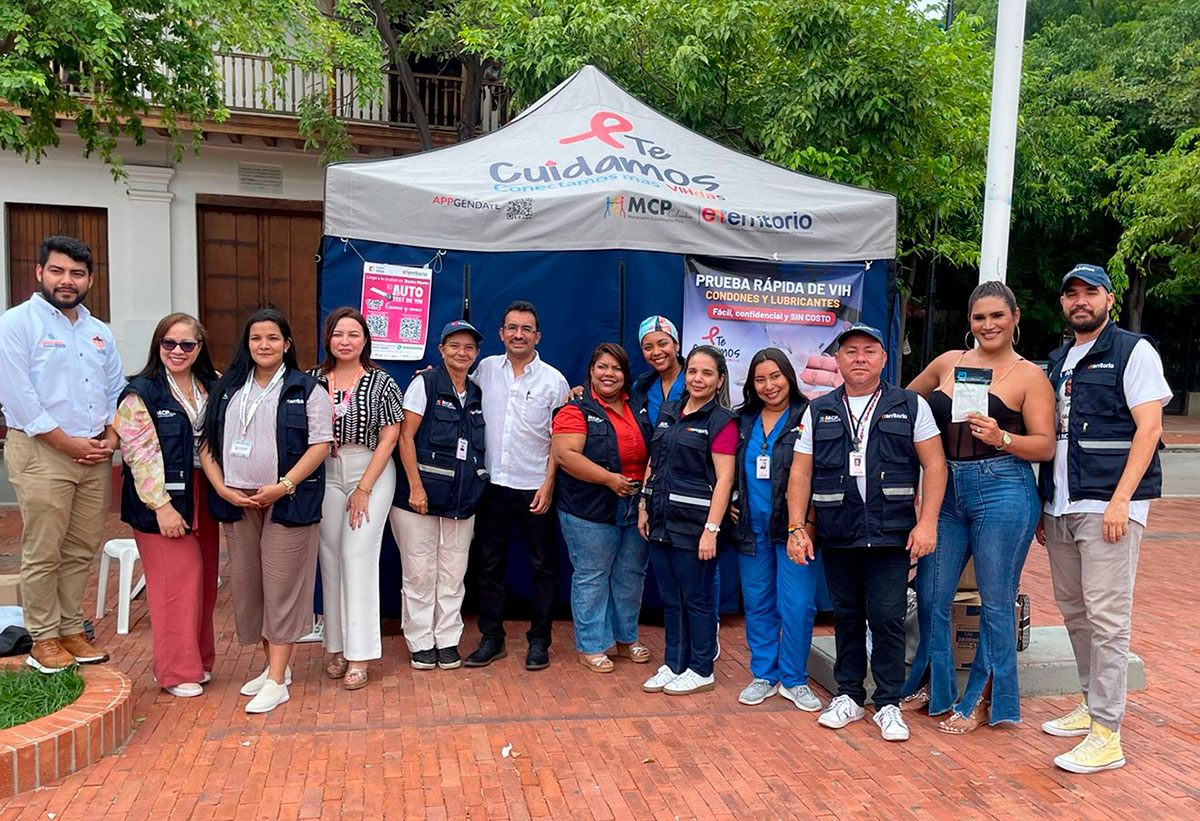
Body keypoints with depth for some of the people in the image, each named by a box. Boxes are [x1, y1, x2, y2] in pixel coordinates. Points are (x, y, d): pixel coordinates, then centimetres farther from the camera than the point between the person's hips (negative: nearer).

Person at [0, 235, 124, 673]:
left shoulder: (100, 333, 15)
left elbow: (117, 392, 18)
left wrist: (111, 438, 1)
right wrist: (69, 443, -12)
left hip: (96, 455, 6)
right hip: (40, 453, -6)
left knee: (81, 550, 11)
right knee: (43, 554, 0)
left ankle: (71, 629, 23)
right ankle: (44, 638, 13)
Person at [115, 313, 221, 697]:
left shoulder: (213, 387, 10)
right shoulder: (141, 394, -6)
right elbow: (140, 454, -11)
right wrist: (161, 504, -16)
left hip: (204, 496, 5)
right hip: (164, 500, -5)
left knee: (205, 579, 10)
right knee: (177, 579, -4)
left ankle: (199, 660, 25)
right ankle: (178, 671, 9)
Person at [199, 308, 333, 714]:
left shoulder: (306, 390, 0)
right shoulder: (226, 389, 13)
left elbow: (320, 444, -7)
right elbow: (207, 443, 10)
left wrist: (283, 486, -15)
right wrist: (222, 488, -4)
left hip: (287, 502, -5)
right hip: (237, 501, 5)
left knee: (281, 586, -3)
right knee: (246, 584, 10)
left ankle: (277, 680, 3)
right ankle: (272, 662, 25)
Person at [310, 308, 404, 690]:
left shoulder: (381, 382, -4)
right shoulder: (314, 380, 4)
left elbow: (389, 437, -6)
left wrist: (364, 488, -10)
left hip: (372, 472, -3)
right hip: (326, 474, 3)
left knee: (358, 555, -7)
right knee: (330, 556, 4)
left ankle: (359, 654, 0)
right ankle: (336, 647, 17)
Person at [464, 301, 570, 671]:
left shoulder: (553, 380, -2)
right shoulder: (485, 369, 6)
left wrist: (548, 484, -9)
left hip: (535, 487, -2)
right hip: (492, 484, 2)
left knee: (543, 567, 6)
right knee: (489, 564, 10)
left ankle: (539, 640, 19)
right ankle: (491, 637, 23)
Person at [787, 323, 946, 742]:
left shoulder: (911, 406, 5)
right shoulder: (818, 411, 9)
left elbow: (934, 465, 2)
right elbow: (801, 473, 7)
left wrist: (927, 523, -7)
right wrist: (797, 528, 0)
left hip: (891, 534, -2)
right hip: (836, 535, 2)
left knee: (888, 618, -2)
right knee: (847, 616, 11)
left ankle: (888, 704, 13)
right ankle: (849, 695, 25)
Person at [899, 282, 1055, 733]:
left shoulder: (1029, 375, 0)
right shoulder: (948, 362, 11)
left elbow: (1045, 446, -4)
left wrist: (1000, 438, -21)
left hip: (1003, 491, -4)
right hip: (946, 491, 5)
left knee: (996, 602, 4)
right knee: (930, 595, 8)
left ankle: (982, 700, 20)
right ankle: (931, 683, 29)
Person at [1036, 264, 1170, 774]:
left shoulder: (1133, 351, -1)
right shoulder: (1058, 361, 18)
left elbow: (1148, 429, -9)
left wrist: (1120, 500, -18)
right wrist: (1042, 504, 16)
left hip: (1108, 505, -7)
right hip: (1060, 506, 7)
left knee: (1106, 617, -7)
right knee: (1073, 611, 12)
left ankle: (1106, 735, -1)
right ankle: (1091, 705, 27)